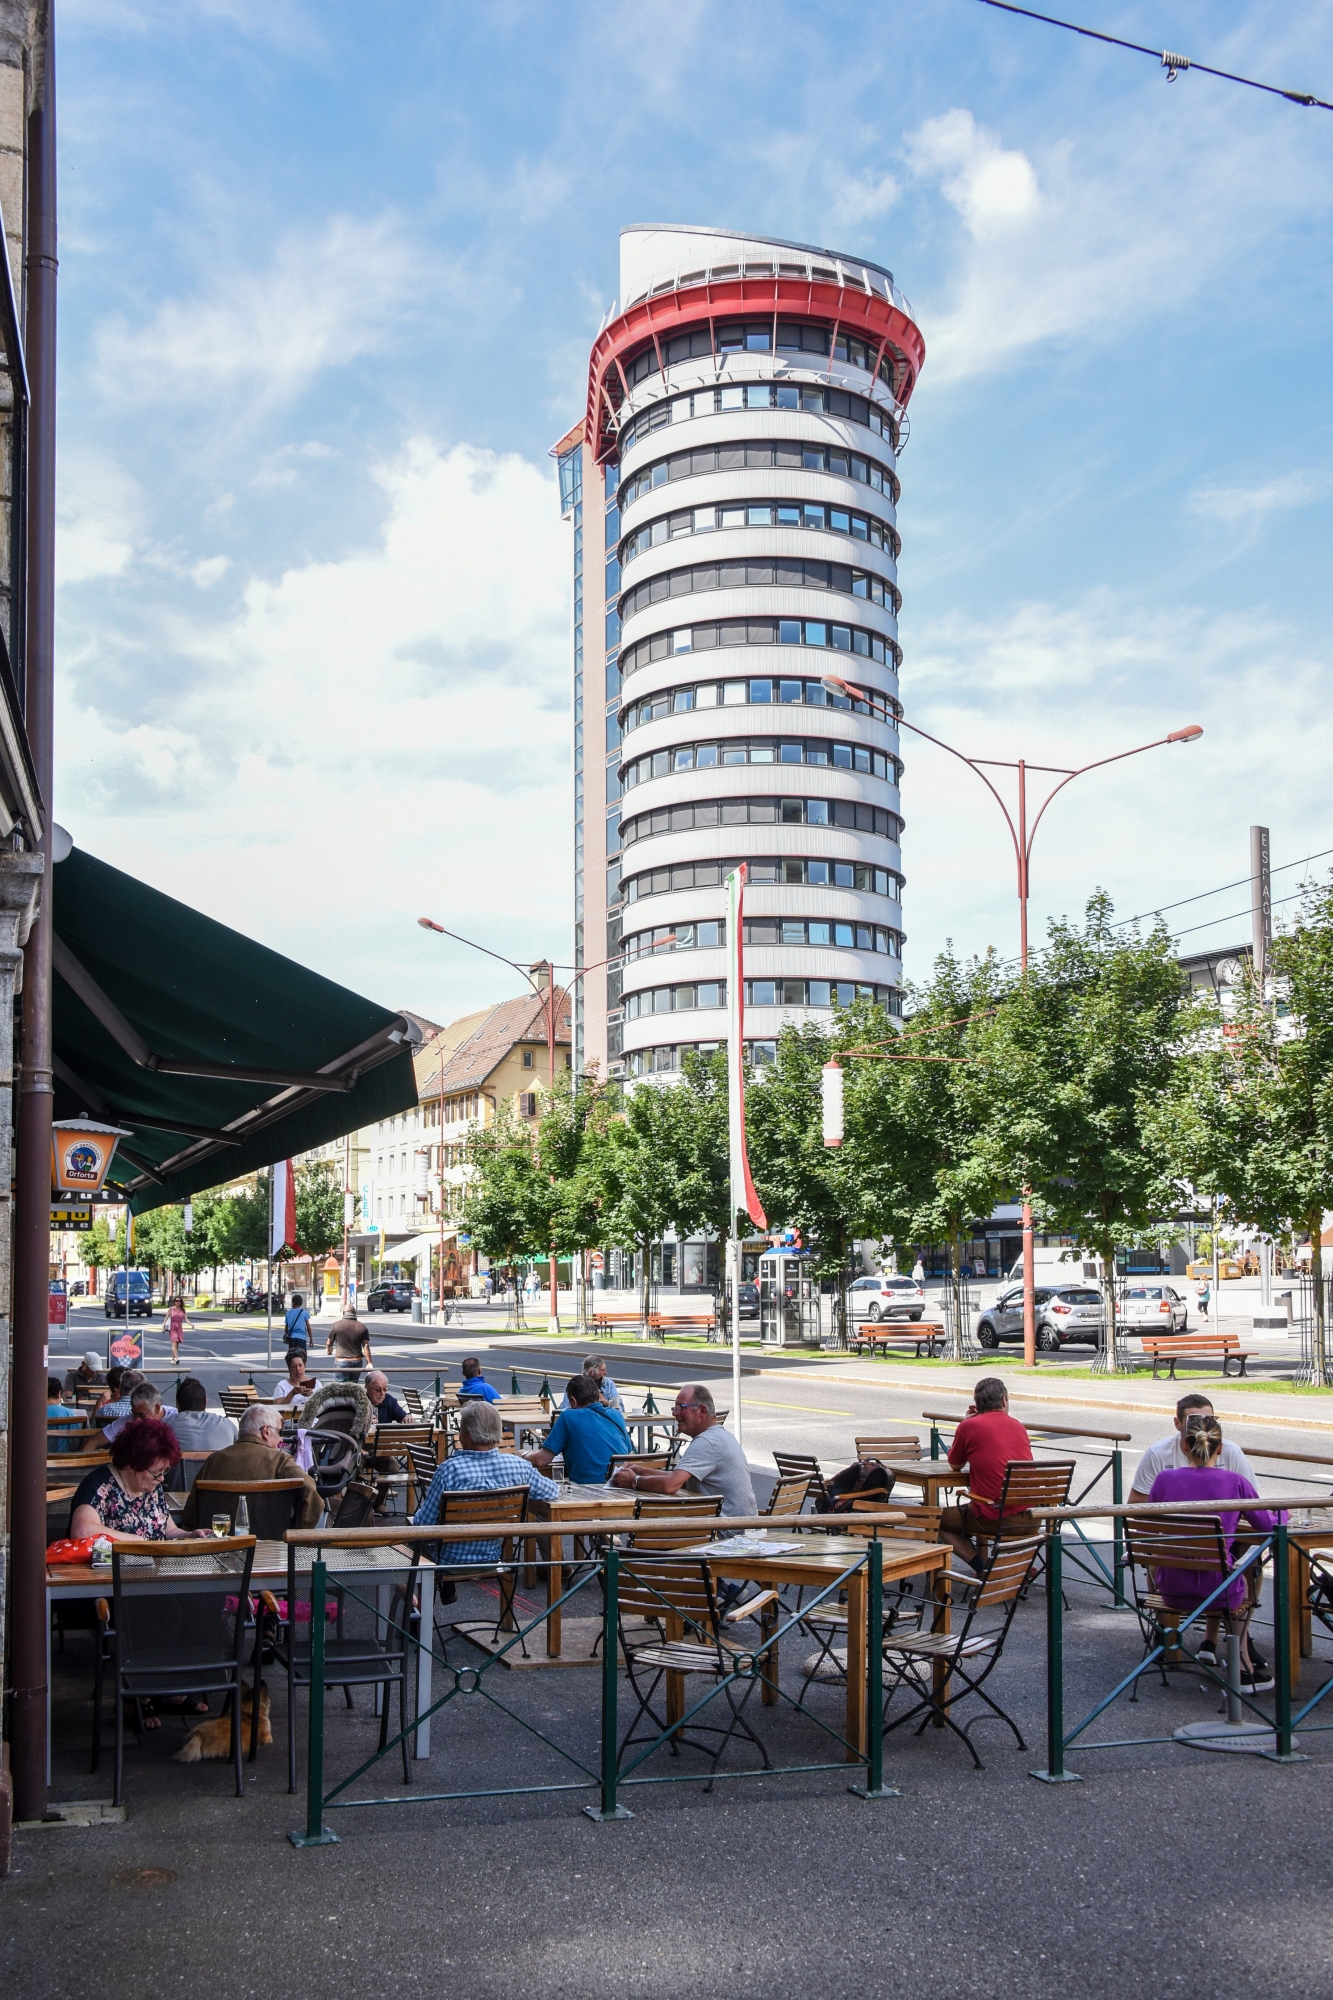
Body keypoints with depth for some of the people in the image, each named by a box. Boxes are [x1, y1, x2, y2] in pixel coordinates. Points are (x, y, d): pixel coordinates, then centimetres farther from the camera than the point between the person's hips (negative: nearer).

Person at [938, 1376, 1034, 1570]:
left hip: (991, 1519, -5)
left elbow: (955, 1465, 13)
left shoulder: (969, 1425, -4)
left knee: (937, 1518, 17)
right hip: (1029, 1520, 5)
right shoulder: (1018, 1426, 10)